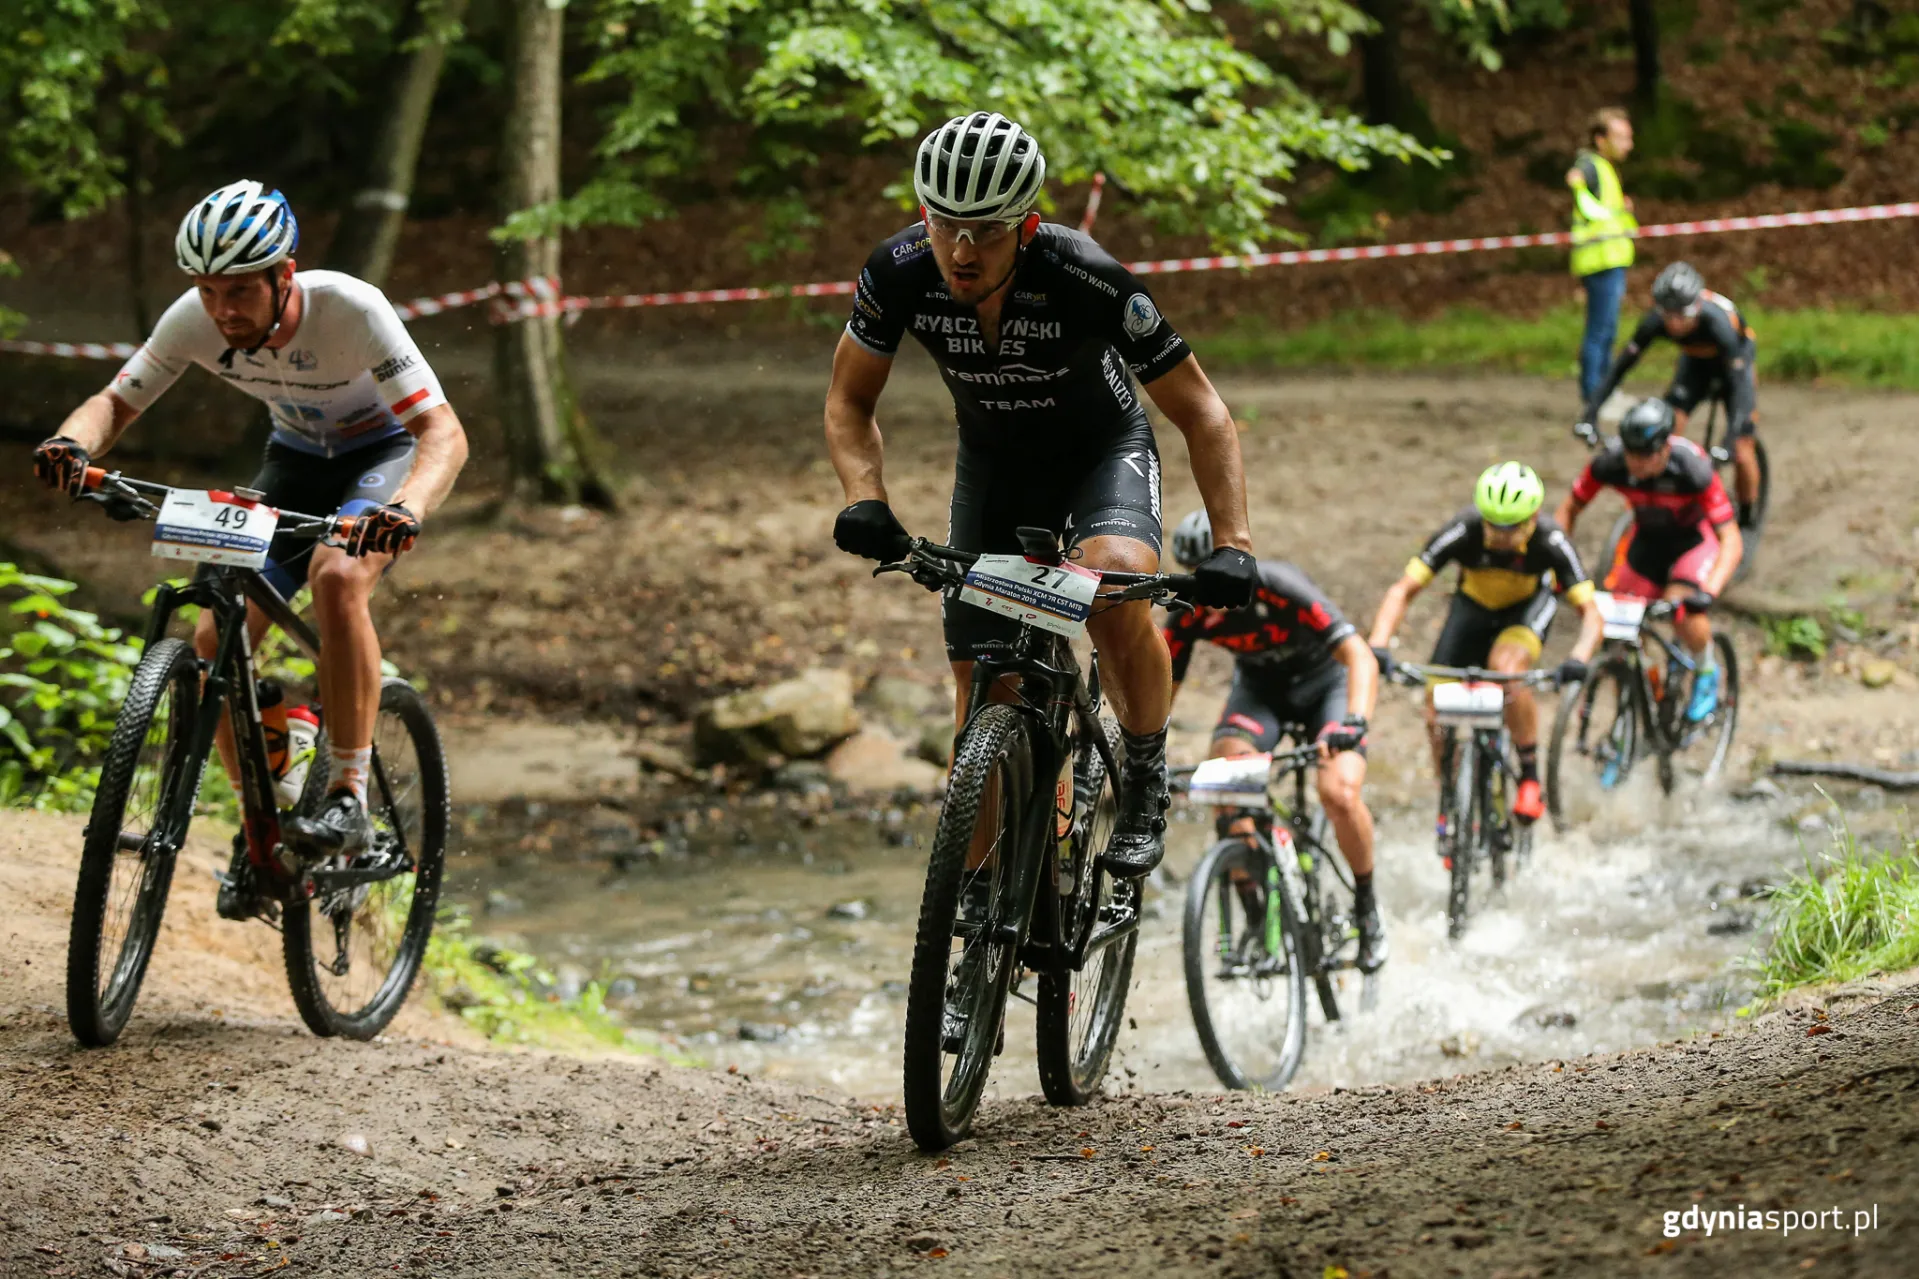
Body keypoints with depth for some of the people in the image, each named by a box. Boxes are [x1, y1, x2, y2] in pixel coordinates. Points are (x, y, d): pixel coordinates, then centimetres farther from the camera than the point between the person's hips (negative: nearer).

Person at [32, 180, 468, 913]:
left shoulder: (350, 309, -34)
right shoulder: (193, 320, -22)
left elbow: (443, 430, -39)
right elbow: (117, 402, -14)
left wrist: (408, 506, -60)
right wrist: (74, 442, -38)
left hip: (387, 451, -5)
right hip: (296, 459, 5)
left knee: (337, 577, -35)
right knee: (217, 640, -11)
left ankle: (350, 797, -26)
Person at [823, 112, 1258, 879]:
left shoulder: (1088, 281, -34)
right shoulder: (900, 274, -25)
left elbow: (1202, 414, -25)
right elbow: (849, 401, -9)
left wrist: (1232, 543, -35)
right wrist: (864, 499, -28)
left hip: (1103, 453, -3)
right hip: (993, 464, 3)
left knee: (1116, 590, -34)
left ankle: (1146, 779, -9)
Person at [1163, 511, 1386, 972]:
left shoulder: (1280, 587, -34)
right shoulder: (1190, 616, -21)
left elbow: (1360, 657, -39)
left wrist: (1354, 723, -56)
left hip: (1323, 680, -3)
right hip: (1259, 687, 3)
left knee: (1340, 795, -26)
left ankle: (1367, 910, 1)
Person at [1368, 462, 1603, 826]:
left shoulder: (1551, 541, -35)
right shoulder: (1461, 533, -33)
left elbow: (1590, 613, -36)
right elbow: (1402, 591, -33)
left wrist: (1578, 659, -56)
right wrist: (1377, 646, -49)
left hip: (1529, 604, -2)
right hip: (1474, 605, 2)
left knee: (1507, 667, -35)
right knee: (1438, 717, -9)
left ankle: (1530, 779, -18)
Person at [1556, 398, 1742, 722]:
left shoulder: (1691, 467, -35)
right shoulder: (1610, 462, -27)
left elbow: (1731, 541, -35)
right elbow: (1569, 509, -9)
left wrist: (1709, 591, -49)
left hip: (1694, 537, -4)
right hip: (1646, 536, 4)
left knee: (1684, 612, -28)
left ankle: (1707, 673, 4)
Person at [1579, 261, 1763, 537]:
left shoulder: (1717, 322, -42)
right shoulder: (1656, 322, -31)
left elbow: (1738, 383, -44)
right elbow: (1622, 364, -24)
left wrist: (1732, 438, -54)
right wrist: (1590, 411, -34)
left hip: (1733, 360, -3)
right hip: (1696, 361, 3)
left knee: (1743, 454, -8)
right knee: (1669, 428, -19)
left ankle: (1746, 524, 14)